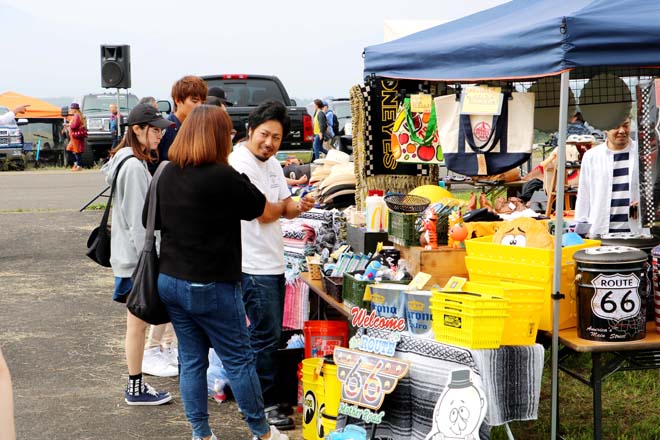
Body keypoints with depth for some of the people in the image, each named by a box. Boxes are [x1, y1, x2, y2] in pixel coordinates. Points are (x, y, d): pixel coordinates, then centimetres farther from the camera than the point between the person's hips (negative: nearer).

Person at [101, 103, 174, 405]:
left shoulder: (130, 162, 13)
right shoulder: (134, 166, -18)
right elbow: (137, 221, -20)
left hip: (134, 255, 10)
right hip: (137, 258, -10)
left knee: (137, 323, 14)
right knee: (138, 323, -1)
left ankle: (137, 385, 22)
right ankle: (136, 389, 9)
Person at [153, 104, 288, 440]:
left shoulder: (167, 174, 1)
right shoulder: (222, 177, -19)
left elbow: (151, 219, 13)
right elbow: (259, 207, -4)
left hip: (170, 281, 7)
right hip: (211, 286, -6)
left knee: (191, 359, 14)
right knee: (238, 360, 8)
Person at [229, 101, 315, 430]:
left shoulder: (273, 164, 12)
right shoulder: (240, 163, -17)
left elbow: (286, 209, 15)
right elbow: (264, 213, -21)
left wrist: (301, 206, -8)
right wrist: (282, 206, 1)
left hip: (274, 261, 9)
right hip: (255, 265, -9)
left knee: (270, 333, 18)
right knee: (266, 335, -3)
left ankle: (266, 394, 31)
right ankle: (265, 404, 8)